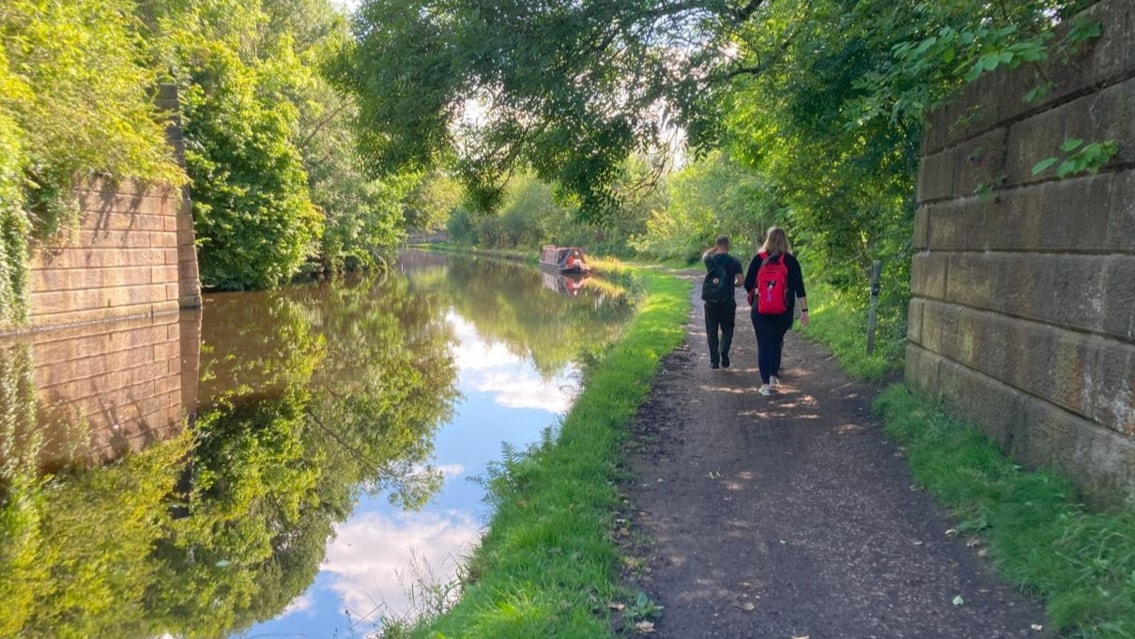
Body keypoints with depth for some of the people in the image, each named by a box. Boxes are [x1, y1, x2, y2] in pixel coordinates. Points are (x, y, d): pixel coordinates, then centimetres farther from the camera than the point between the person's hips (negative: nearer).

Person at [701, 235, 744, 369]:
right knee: (727, 329, 12)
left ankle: (714, 361, 9)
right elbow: (740, 282, -4)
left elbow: (704, 255, 25)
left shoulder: (710, 259, 0)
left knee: (712, 330, 10)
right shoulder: (734, 262, -4)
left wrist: (715, 248, 18)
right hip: (727, 301, -1)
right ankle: (724, 351, -12)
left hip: (710, 300, 1)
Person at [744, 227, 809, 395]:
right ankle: (773, 376, 13)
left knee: (763, 344, 5)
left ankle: (765, 384, 2)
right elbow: (799, 287, -4)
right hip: (782, 311, 1)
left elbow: (748, 284, 1)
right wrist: (804, 310, -1)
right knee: (777, 341, 19)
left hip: (760, 310, 0)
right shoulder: (790, 261, -2)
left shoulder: (758, 259, -2)